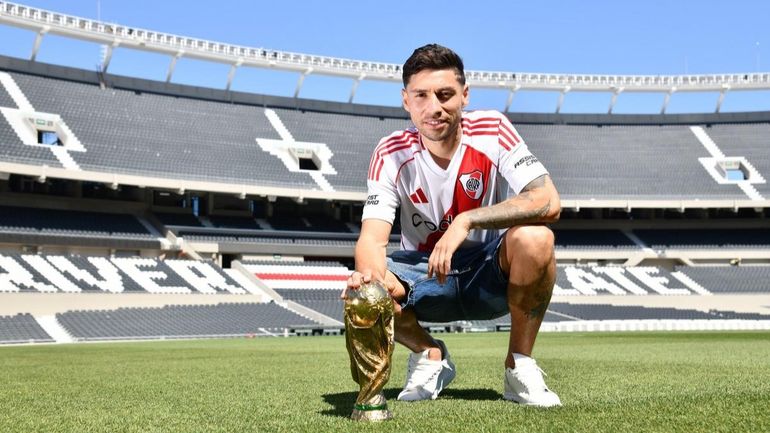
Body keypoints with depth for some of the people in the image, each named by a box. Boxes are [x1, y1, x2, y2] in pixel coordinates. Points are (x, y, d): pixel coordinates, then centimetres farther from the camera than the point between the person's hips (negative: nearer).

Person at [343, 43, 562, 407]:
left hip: (492, 272, -1)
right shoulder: (391, 154, -13)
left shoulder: (493, 130, -15)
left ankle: (519, 364, -10)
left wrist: (467, 220, -36)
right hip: (424, 274, 1)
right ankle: (429, 356, 4)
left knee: (534, 238, -33)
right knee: (364, 290, -29)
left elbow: (548, 202, -26)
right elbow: (372, 238, -24)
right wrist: (369, 273, -49)